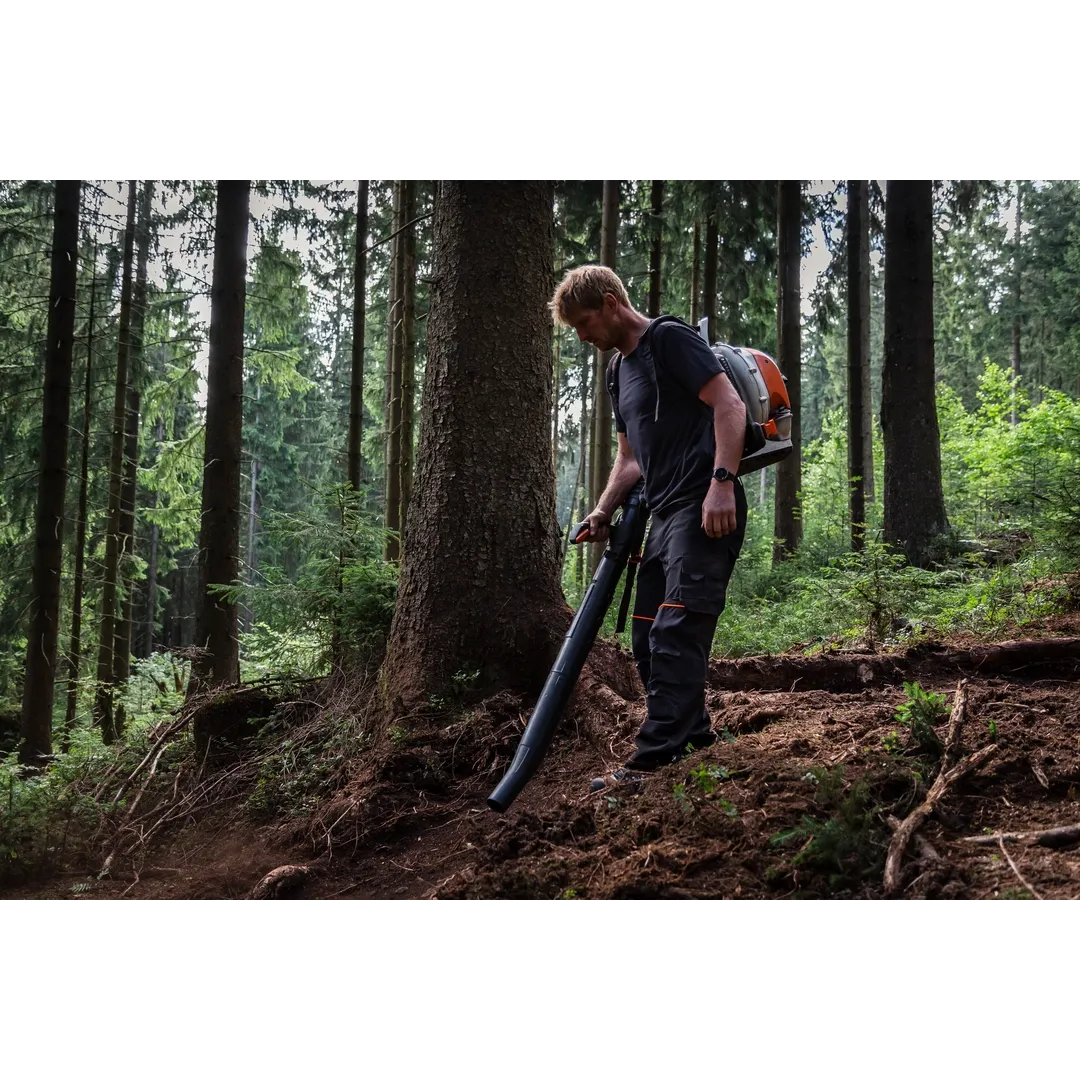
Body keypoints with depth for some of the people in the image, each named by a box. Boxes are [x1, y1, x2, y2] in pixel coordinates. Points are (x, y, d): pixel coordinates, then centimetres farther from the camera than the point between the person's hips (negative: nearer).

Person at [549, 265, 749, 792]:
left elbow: (729, 405, -14)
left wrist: (721, 482, -23)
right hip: (666, 514, 10)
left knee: (676, 631, -14)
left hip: (706, 510, -10)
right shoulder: (619, 369, 22)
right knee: (648, 638, 11)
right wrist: (604, 511, 10)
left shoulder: (670, 338, -5)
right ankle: (695, 738, 22)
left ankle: (653, 760, -16)